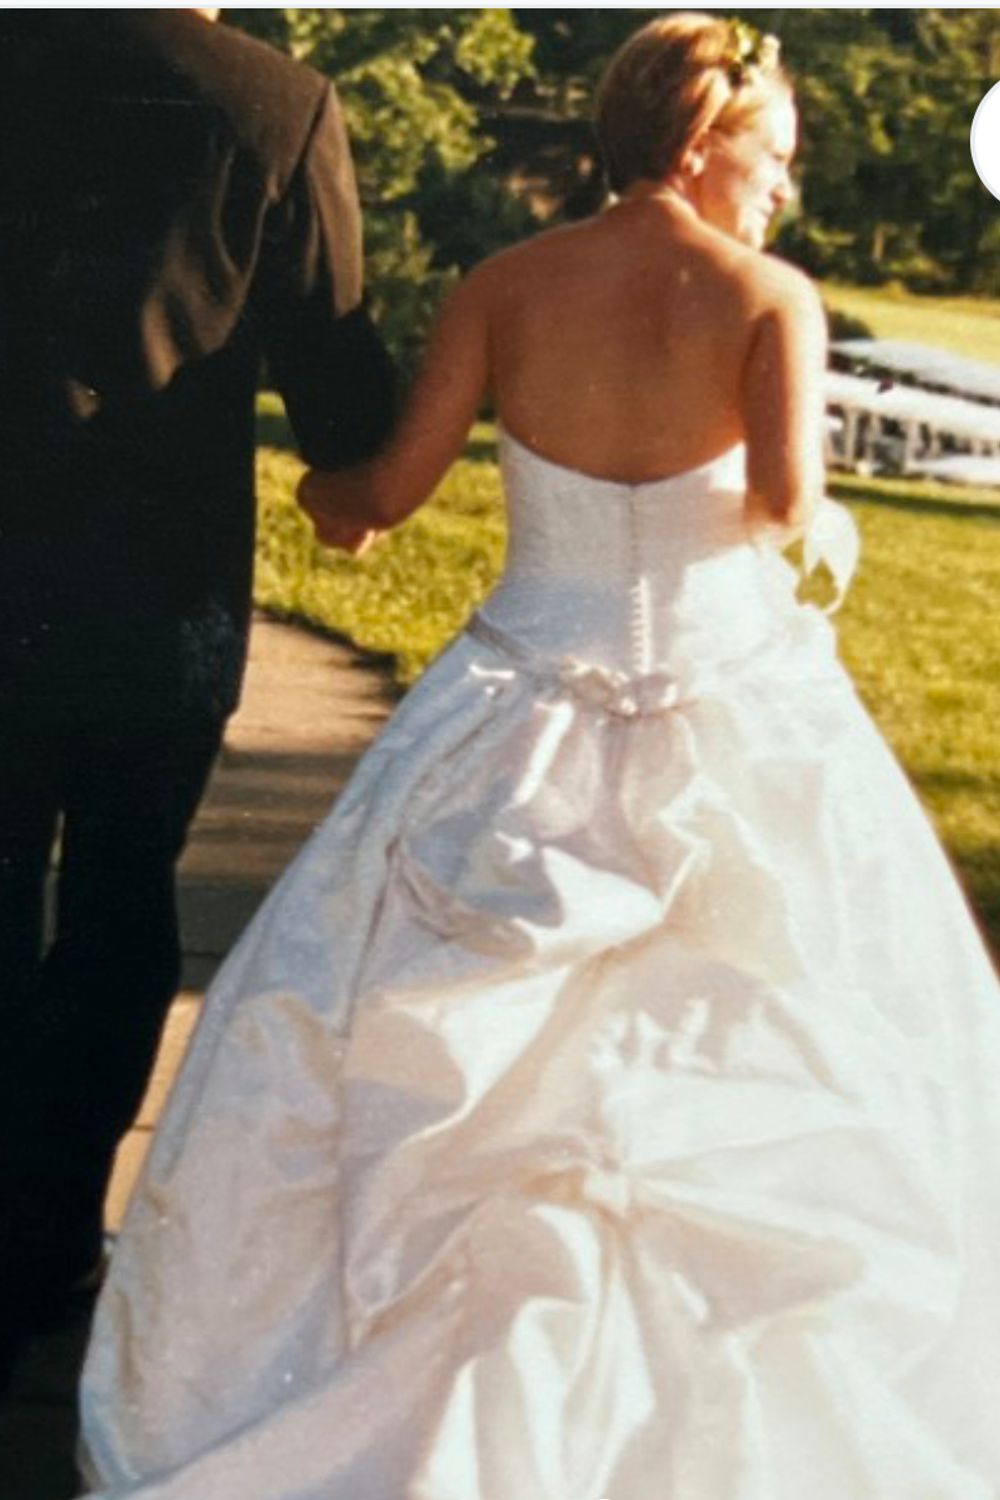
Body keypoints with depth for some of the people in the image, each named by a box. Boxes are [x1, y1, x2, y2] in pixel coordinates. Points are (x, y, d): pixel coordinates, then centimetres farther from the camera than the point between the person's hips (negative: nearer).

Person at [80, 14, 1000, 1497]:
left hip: (529, 728, 2)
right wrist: (823, 532, 2)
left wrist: (326, 498, 19)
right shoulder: (772, 298, -7)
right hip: (731, 717, -1)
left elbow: (394, 485, -3)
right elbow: (787, 500, -20)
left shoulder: (507, 286, -2)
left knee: (355, 1025, 13)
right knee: (791, 1060, 14)